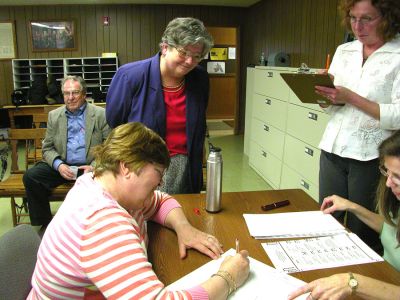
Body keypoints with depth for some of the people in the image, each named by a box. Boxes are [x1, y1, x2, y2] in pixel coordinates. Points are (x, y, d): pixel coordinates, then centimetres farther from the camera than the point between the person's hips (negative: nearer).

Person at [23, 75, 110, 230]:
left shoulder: (100, 114, 1)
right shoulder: (54, 115, 12)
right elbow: (47, 148, 12)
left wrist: (94, 167, -18)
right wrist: (58, 165, -10)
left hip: (90, 167, -3)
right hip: (62, 166, 4)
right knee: (30, 176, -18)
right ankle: (44, 223, 0)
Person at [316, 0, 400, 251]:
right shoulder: (344, 51, 11)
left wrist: (351, 98, -18)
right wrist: (326, 95, -6)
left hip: (370, 157, -5)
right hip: (333, 149, 5)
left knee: (362, 233, 5)